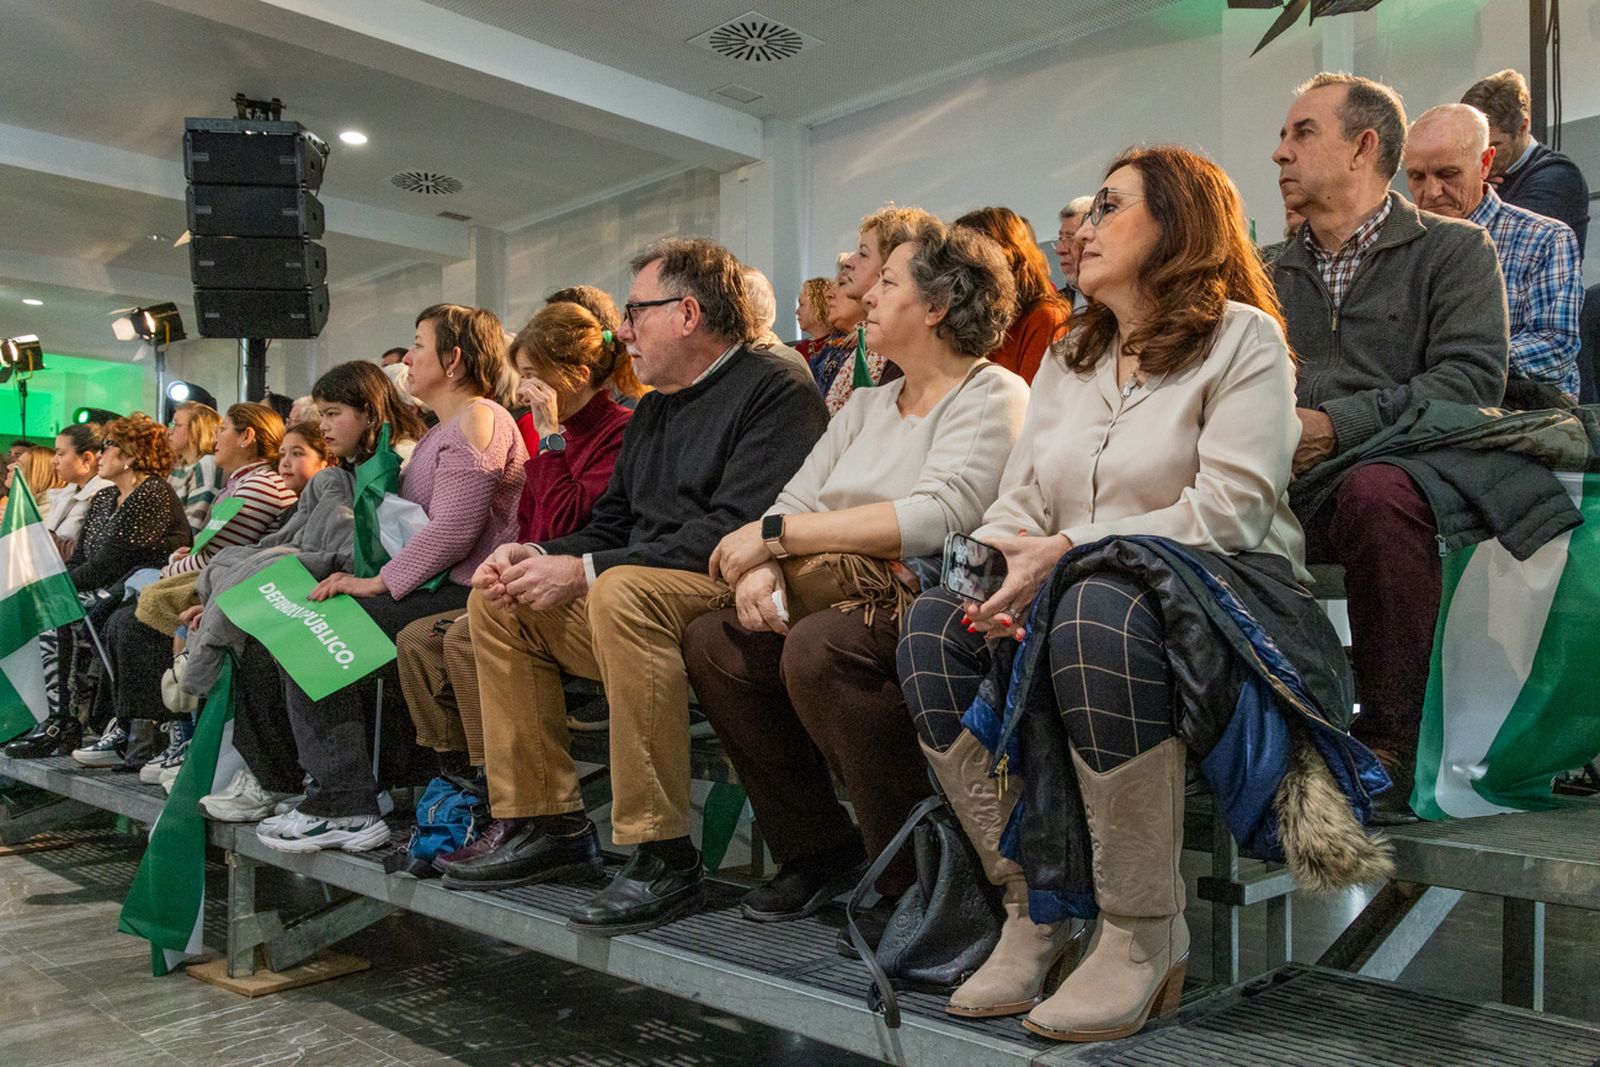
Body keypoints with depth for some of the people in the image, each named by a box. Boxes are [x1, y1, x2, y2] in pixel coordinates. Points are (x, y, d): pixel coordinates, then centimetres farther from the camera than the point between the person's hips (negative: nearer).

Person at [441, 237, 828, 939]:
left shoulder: (775, 390, -10)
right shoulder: (656, 407, 20)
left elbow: (737, 531, -22)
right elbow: (611, 524, 21)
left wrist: (587, 569, -22)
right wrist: (538, 558, -1)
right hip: (643, 599, 10)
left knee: (622, 591, -36)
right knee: (498, 602, 5)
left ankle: (664, 858, -29)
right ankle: (549, 827, 5)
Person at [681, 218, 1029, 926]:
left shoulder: (992, 396, -3)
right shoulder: (865, 407, 21)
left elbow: (937, 516, -19)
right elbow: (797, 500, 12)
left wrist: (777, 534, -16)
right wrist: (761, 568, -12)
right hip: (849, 599, 8)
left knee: (818, 647, -34)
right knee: (709, 641, -12)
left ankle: (918, 878, -17)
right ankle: (818, 851, 0)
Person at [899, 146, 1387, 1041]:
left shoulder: (1243, 338, 3)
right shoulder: (1066, 362, 22)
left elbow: (1230, 510, -11)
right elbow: (1019, 506, 13)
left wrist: (1069, 550, -17)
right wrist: (1002, 575, -10)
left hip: (1222, 600, -5)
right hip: (1076, 595, 6)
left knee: (1097, 614, -38)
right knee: (936, 625, -22)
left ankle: (1146, 935, -24)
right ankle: (1036, 907, -16)